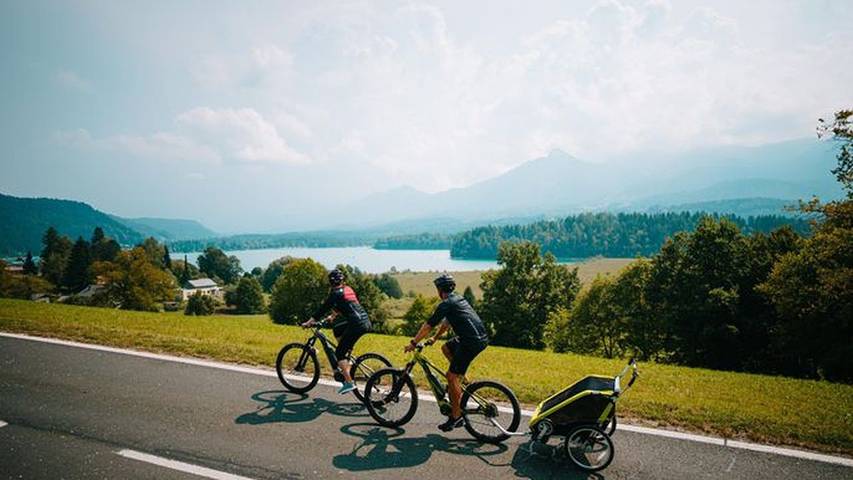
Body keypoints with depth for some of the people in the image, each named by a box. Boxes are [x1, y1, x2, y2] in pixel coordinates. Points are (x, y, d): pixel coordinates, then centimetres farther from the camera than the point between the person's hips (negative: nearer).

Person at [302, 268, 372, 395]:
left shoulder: (336, 293, -4)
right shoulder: (348, 289, 20)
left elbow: (323, 308, -4)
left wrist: (309, 322, 3)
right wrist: (333, 316, 44)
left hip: (357, 324, -9)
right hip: (366, 322, 9)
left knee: (339, 353, 0)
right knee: (336, 328, 28)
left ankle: (349, 383, -6)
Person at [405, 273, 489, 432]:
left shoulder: (446, 304, -7)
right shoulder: (458, 299, 20)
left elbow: (428, 325, -5)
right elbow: (446, 322, 31)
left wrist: (413, 343, 3)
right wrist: (435, 338, 37)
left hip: (472, 341, -9)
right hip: (480, 337, 9)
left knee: (451, 376, -3)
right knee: (446, 348, 26)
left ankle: (456, 416, 3)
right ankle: (460, 378, 23)